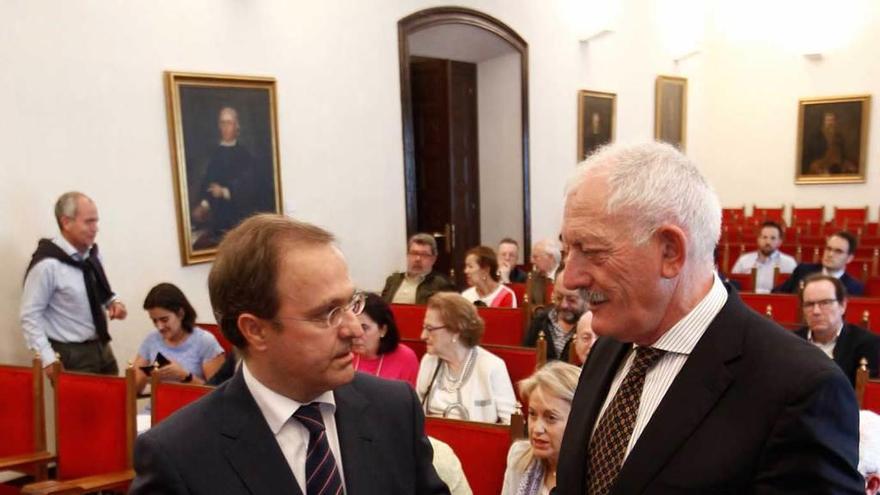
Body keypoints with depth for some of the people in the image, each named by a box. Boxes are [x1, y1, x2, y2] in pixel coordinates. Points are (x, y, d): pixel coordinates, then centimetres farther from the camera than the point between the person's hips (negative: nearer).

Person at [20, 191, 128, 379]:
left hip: (102, 349, 7)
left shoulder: (93, 254, 1)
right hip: (72, 356, -7)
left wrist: (113, 302, -4)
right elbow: (30, 316, -15)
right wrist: (48, 359, -18)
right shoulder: (48, 265, -19)